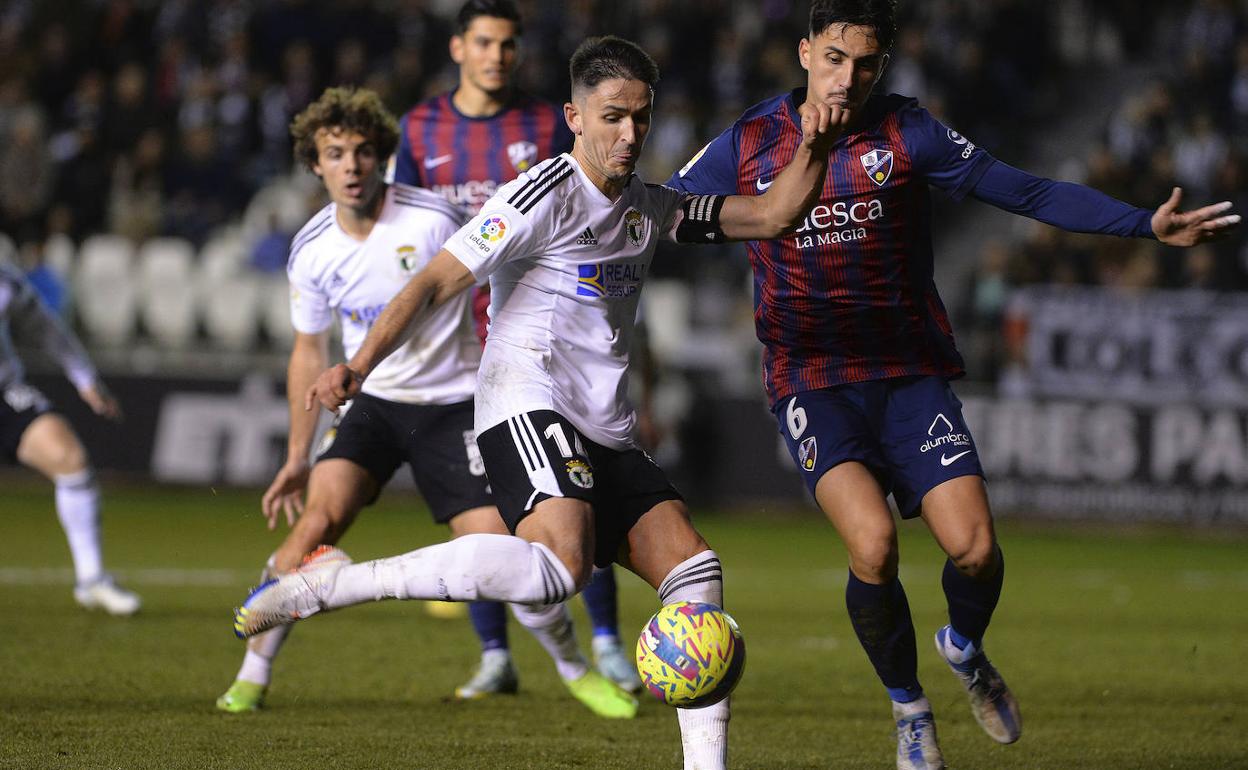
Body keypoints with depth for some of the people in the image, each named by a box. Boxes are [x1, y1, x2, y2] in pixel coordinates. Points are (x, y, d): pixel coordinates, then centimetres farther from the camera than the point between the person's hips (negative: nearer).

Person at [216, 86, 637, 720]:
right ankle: (252, 676, -11)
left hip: (453, 402, -2)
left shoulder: (433, 221, -17)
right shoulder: (311, 252, -4)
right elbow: (310, 353, 10)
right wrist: (297, 456, 12)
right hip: (374, 401, 2)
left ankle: (574, 668, 14)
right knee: (321, 513, -21)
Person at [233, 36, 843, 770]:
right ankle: (328, 586, -29)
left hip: (606, 434, 8)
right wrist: (360, 366, -22)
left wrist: (812, 152, 3)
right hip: (528, 408, -8)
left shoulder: (651, 207, 17)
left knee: (695, 569, -4)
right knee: (557, 567, -32)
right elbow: (437, 281, -10)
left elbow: (770, 217, 22)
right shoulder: (546, 195, -6)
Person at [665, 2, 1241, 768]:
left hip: (910, 374, 1)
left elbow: (1029, 192, -4)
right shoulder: (749, 144, -2)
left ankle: (966, 651, 24)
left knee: (975, 547, -14)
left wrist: (1147, 224, -10)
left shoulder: (907, 133, -3)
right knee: (872, 545, -23)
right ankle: (909, 708, 4)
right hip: (812, 382, -1)